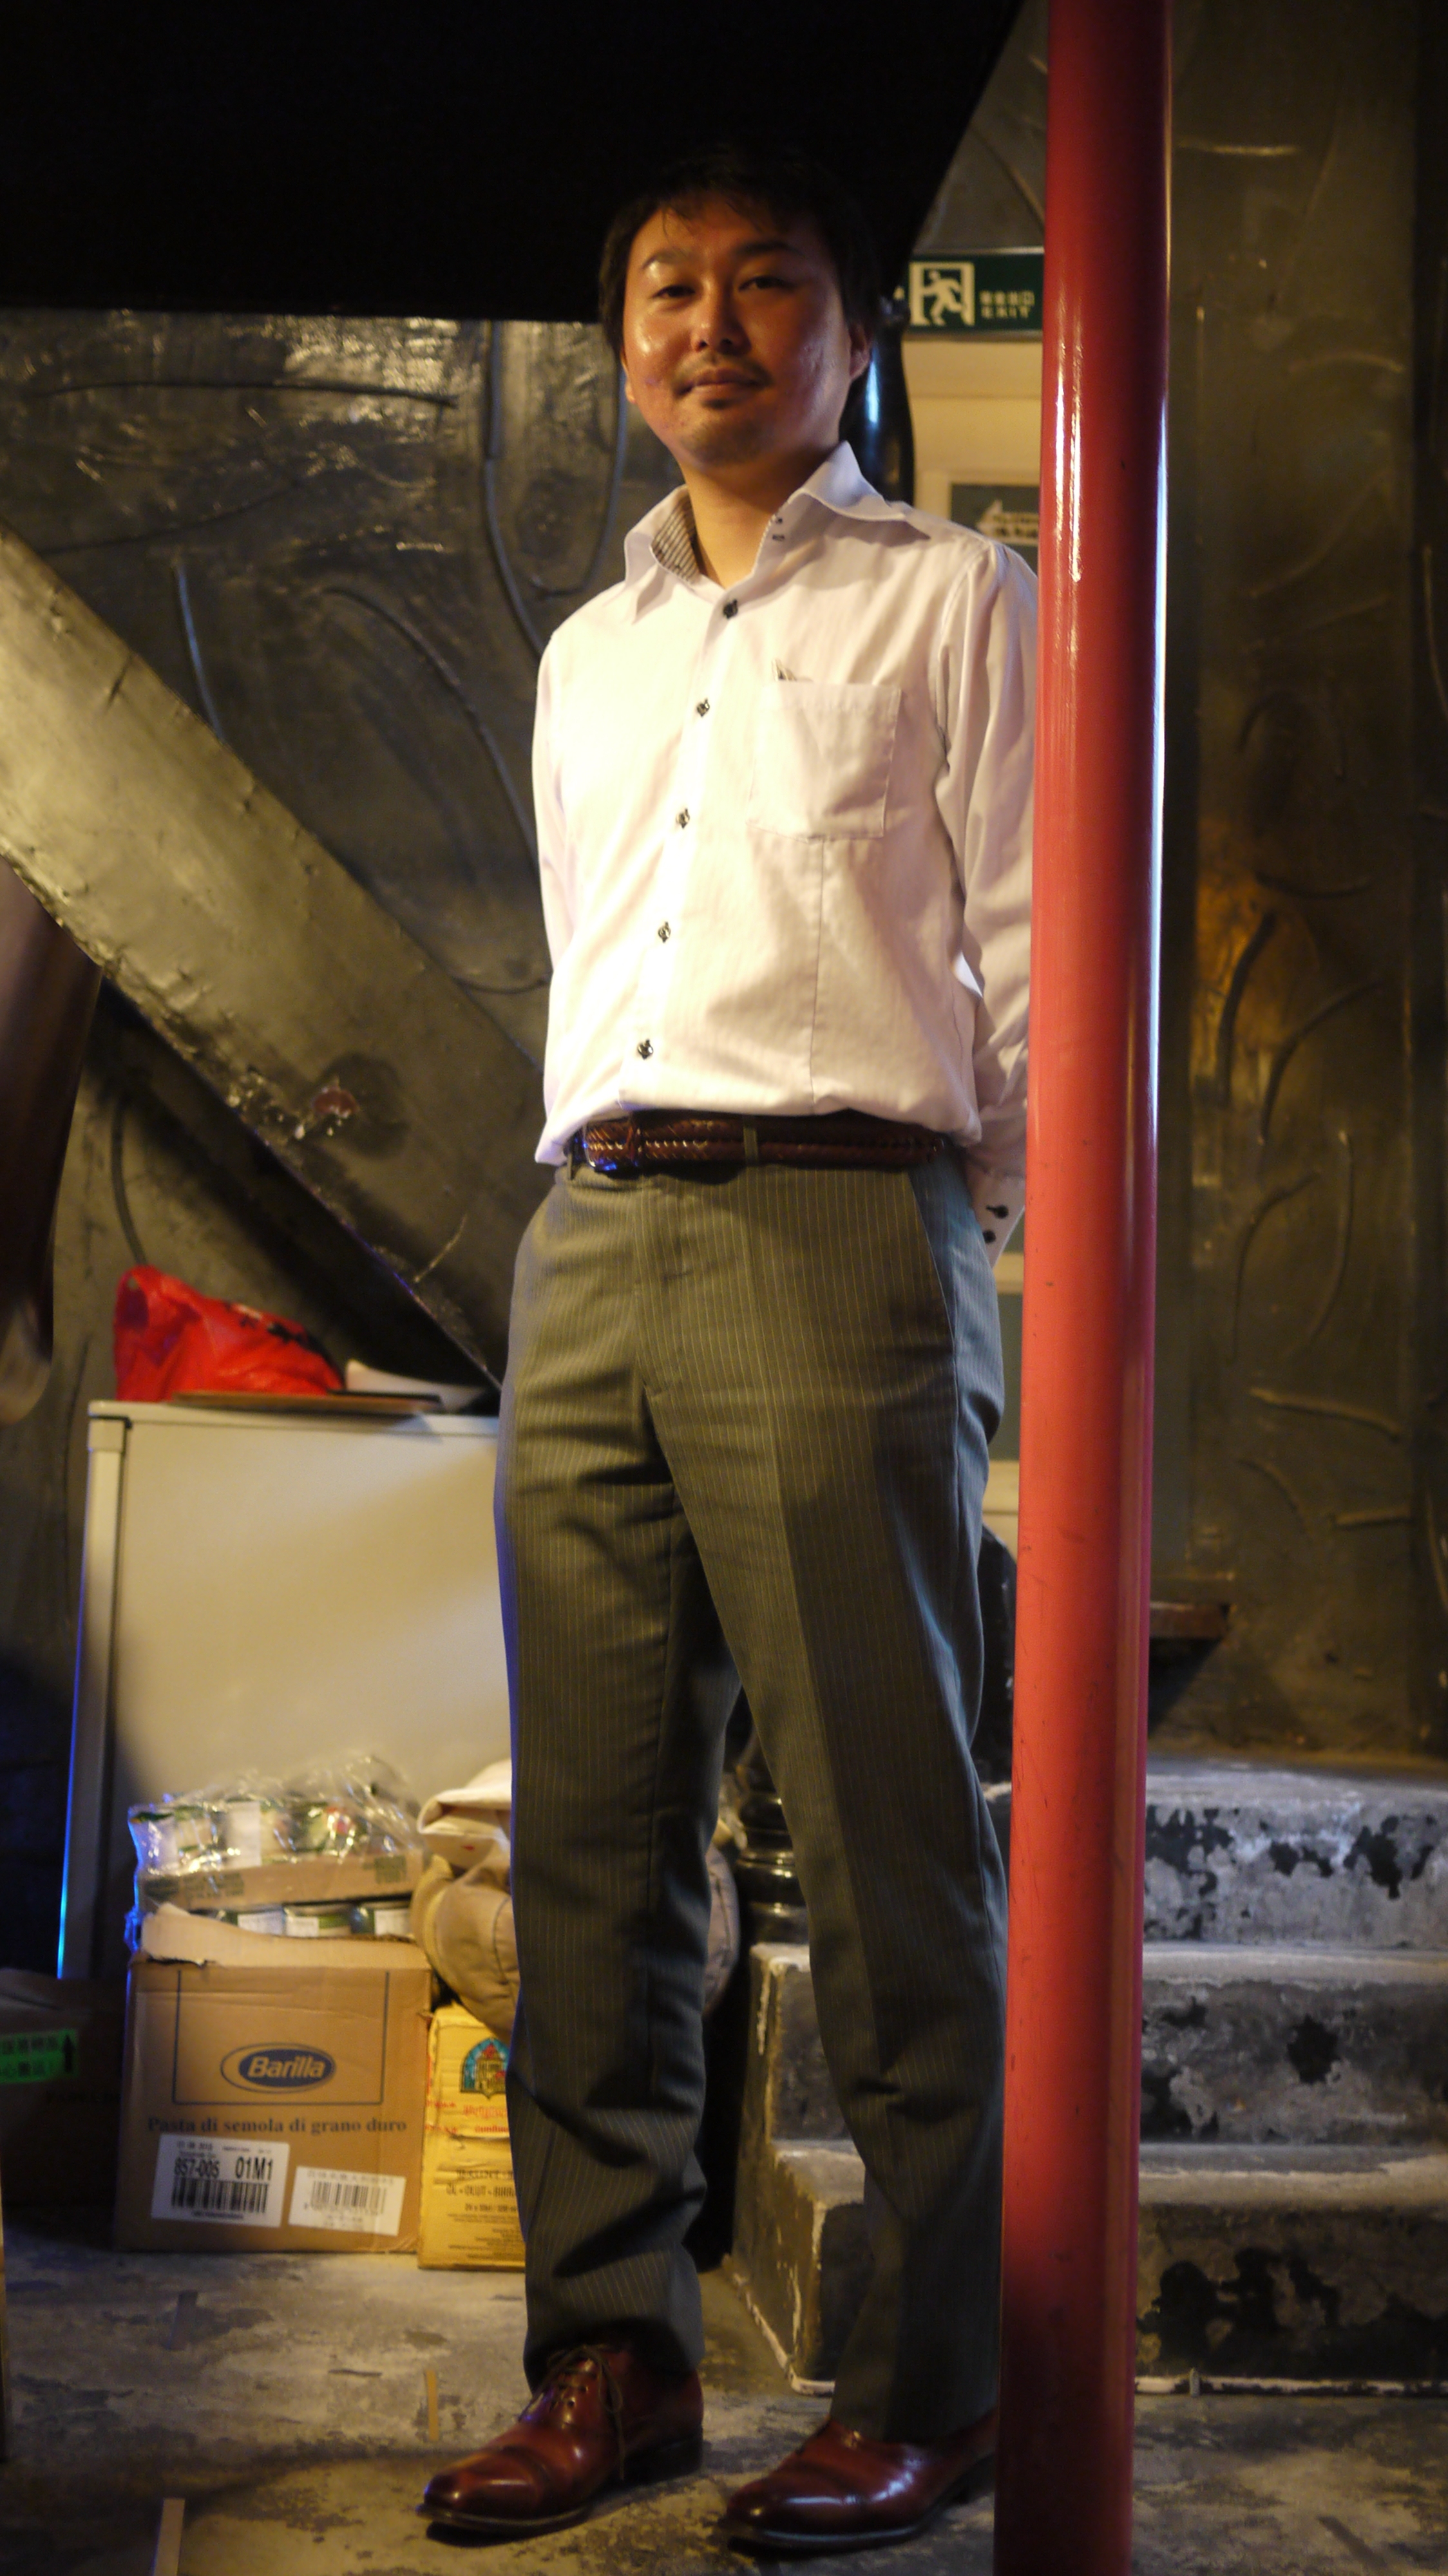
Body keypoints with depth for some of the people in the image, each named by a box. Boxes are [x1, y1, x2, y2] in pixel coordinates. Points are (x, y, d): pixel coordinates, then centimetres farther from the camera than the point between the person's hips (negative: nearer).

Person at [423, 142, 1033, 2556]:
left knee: (886, 1838, -6)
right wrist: (605, 1201, 16)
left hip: (837, 1223, -5)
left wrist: (999, 1230, 0)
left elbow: (1029, 948, 4)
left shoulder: (949, 598, 10)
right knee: (591, 1837, 3)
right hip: (590, 1246, 6)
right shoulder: (585, 654, 25)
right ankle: (613, 2355, 11)